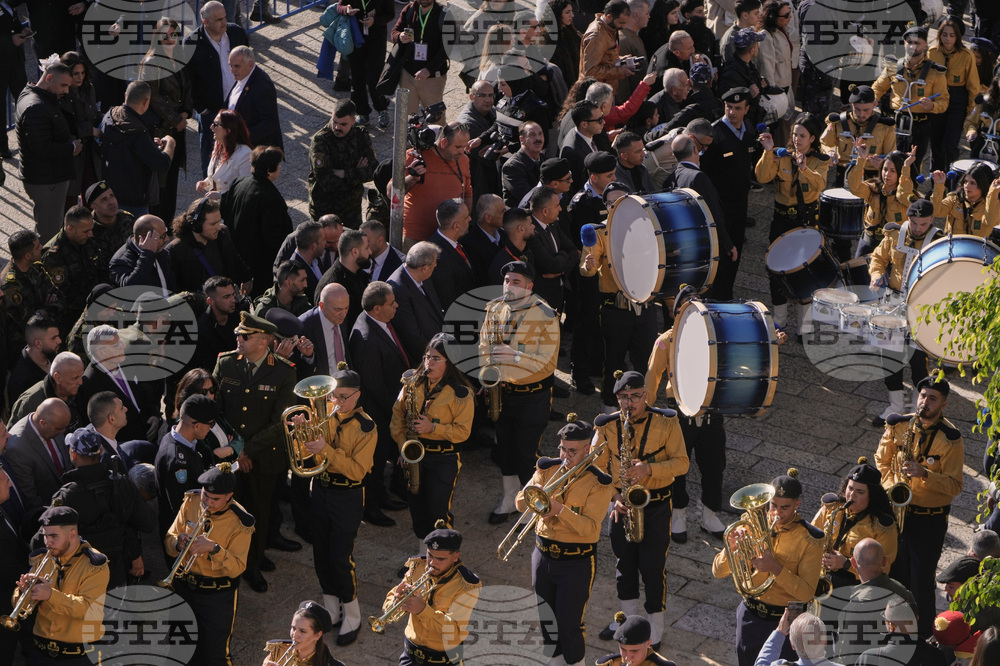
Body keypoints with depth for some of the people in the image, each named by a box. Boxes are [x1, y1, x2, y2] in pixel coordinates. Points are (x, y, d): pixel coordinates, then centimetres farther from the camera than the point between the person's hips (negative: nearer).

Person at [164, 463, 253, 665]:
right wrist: (178, 543, -23)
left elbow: (237, 569, -20)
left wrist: (214, 548, -35)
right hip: (184, 585, 4)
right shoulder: (191, 502, -6)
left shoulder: (240, 523, -18)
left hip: (218, 595, -4)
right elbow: (169, 540, 1)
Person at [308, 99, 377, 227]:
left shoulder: (360, 135, -3)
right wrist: (357, 174, -15)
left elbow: (374, 170, -9)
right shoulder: (320, 141, -18)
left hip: (352, 207, 4)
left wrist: (344, 174, -18)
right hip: (324, 210, -4)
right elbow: (326, 181, -26)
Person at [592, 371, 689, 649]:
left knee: (653, 566, 1)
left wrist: (649, 469, -26)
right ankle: (628, 618, 36)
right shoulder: (607, 425, -3)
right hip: (622, 503, 3)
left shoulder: (666, 423, -9)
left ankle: (655, 628, 14)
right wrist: (614, 494, -14)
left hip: (656, 505, -3)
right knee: (624, 562, 17)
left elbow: (682, 462, -10)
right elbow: (596, 466, 0)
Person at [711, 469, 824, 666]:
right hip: (750, 615, 3)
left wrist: (775, 568, -30)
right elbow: (718, 572, -4)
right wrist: (732, 547, -24)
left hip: (784, 620, -3)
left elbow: (806, 592, -18)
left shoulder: (810, 540, -12)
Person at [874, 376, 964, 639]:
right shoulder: (898, 425, 0)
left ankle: (923, 639, 13)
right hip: (896, 511, 4)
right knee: (895, 576, 15)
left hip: (930, 520, -4)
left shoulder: (950, 439, -13)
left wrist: (924, 473, -28)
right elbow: (882, 460, 14)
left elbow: (954, 486, -14)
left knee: (921, 583, 0)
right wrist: (890, 484, -3)